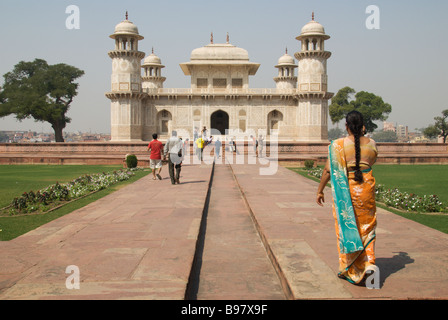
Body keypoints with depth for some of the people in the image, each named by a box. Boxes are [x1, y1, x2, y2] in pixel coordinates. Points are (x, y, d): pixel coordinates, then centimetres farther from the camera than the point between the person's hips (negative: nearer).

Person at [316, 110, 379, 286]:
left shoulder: (338, 145, -10)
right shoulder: (371, 144, -1)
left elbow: (328, 170, -8)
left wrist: (320, 191, 4)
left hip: (345, 190, -2)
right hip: (366, 188, 2)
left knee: (346, 227, 11)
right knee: (366, 227, 17)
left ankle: (350, 270, 20)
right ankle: (369, 262, 3)